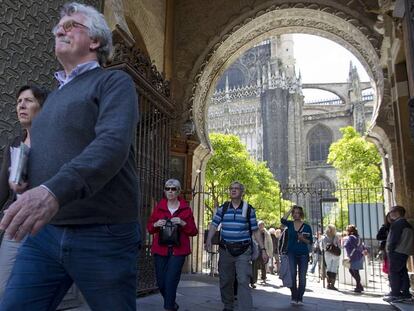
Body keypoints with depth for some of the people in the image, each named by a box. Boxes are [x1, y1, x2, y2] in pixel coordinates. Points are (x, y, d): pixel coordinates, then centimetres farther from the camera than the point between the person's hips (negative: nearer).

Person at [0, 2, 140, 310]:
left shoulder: (114, 82, -2)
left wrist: (55, 190, -34)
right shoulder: (54, 96, 22)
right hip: (43, 231, 6)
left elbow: (113, 144, -21)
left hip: (103, 235, -6)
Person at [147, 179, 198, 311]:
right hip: (160, 250, 3)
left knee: (171, 281, -11)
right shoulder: (159, 207, 8)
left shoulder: (186, 208, 3)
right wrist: (156, 224, -9)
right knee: (161, 282, 8)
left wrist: (183, 223, -16)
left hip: (178, 251, -2)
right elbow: (149, 228, 12)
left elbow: (194, 231, 2)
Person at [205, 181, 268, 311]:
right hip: (225, 250, 2)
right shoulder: (222, 208, 5)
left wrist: (263, 249, 0)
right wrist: (208, 240, -18)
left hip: (243, 251, -2)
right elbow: (214, 225, 0)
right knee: (225, 281, 12)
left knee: (243, 282, -11)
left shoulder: (249, 209, 2)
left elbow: (255, 231, 5)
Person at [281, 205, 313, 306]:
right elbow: (283, 220, -17)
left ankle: (300, 298, 14)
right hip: (291, 253, 0)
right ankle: (293, 297, 2)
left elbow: (310, 242, 4)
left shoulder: (307, 227, 2)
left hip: (303, 254, 0)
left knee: (302, 277, 3)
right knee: (292, 275, -8)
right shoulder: (290, 224, 5)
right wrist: (290, 209, -11)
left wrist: (303, 239, -16)